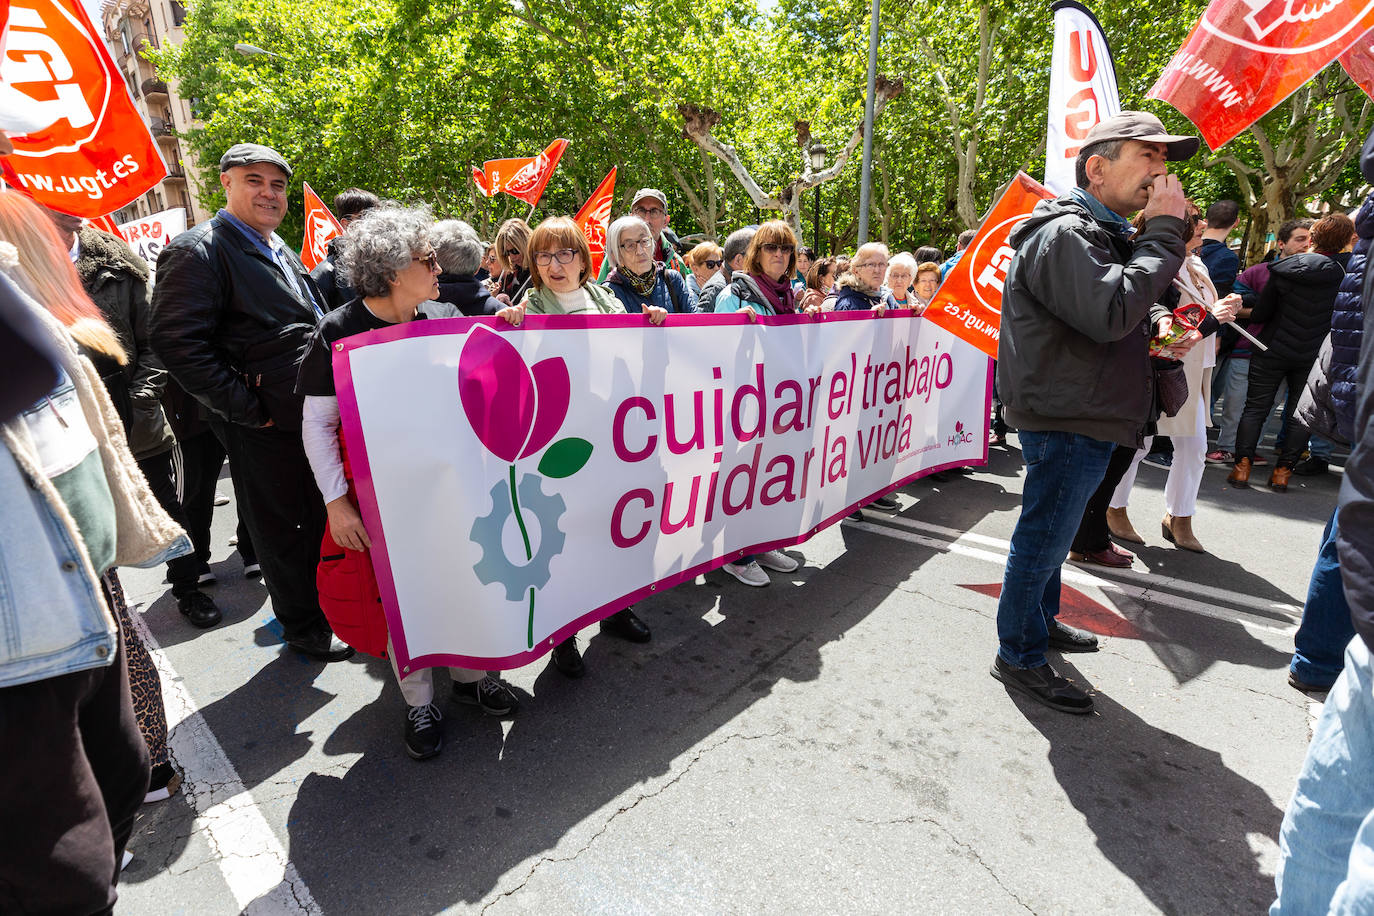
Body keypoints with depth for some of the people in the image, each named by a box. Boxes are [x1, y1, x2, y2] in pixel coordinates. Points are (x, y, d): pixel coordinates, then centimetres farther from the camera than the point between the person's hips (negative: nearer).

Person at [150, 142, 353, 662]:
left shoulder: (281, 251, 16)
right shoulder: (197, 252, -11)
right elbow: (178, 342, -19)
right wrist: (248, 409, -18)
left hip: (315, 414, 8)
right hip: (267, 427, -8)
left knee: (322, 518, 19)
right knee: (282, 530, 7)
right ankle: (302, 628, 25)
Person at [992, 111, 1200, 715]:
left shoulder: (1105, 234, 18)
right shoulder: (1062, 234, -16)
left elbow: (1131, 304, 28)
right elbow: (1109, 313, -29)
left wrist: (1160, 323, 6)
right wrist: (1165, 232, -20)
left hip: (1087, 419, 11)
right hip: (1064, 421, -11)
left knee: (1052, 532, 22)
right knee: (1042, 538, -1)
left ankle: (1043, 621, 40)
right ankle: (1020, 658, 13)